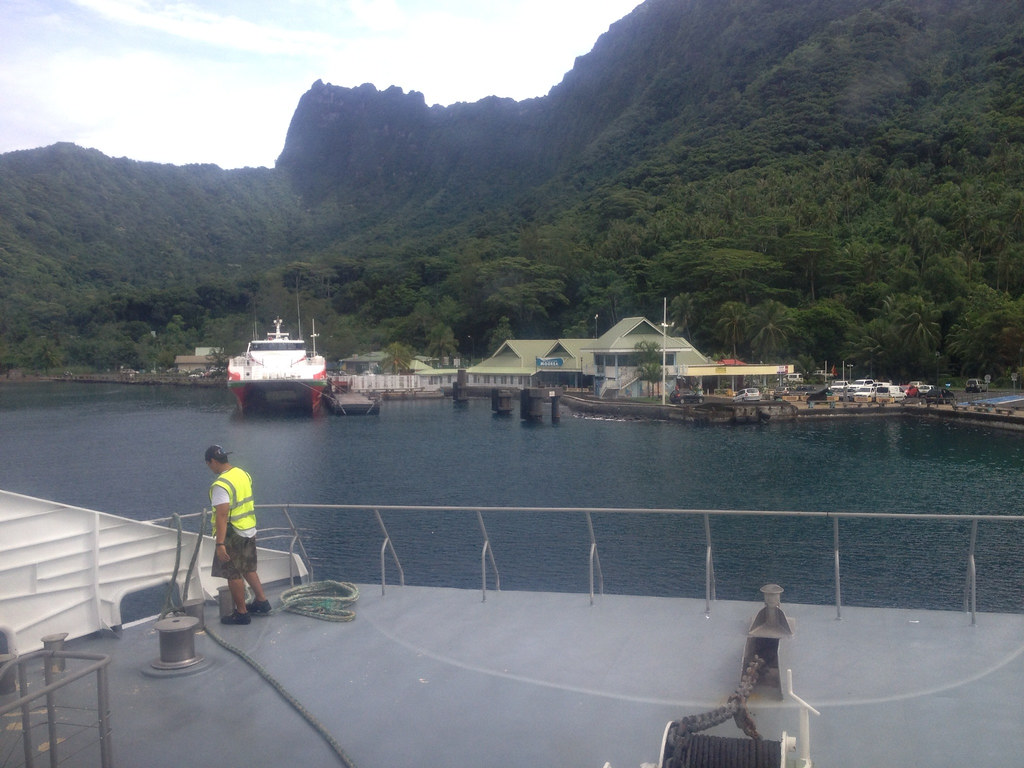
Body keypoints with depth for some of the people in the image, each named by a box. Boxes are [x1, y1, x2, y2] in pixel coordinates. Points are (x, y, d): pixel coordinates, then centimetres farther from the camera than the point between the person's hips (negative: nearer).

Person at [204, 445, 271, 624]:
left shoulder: (221, 485, -22)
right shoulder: (243, 473, 6)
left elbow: (222, 515, -27)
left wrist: (220, 543, -28)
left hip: (232, 535, -9)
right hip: (249, 530, 9)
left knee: (234, 575, 4)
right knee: (248, 569, 22)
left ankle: (241, 613, 12)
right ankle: (262, 602, 29)